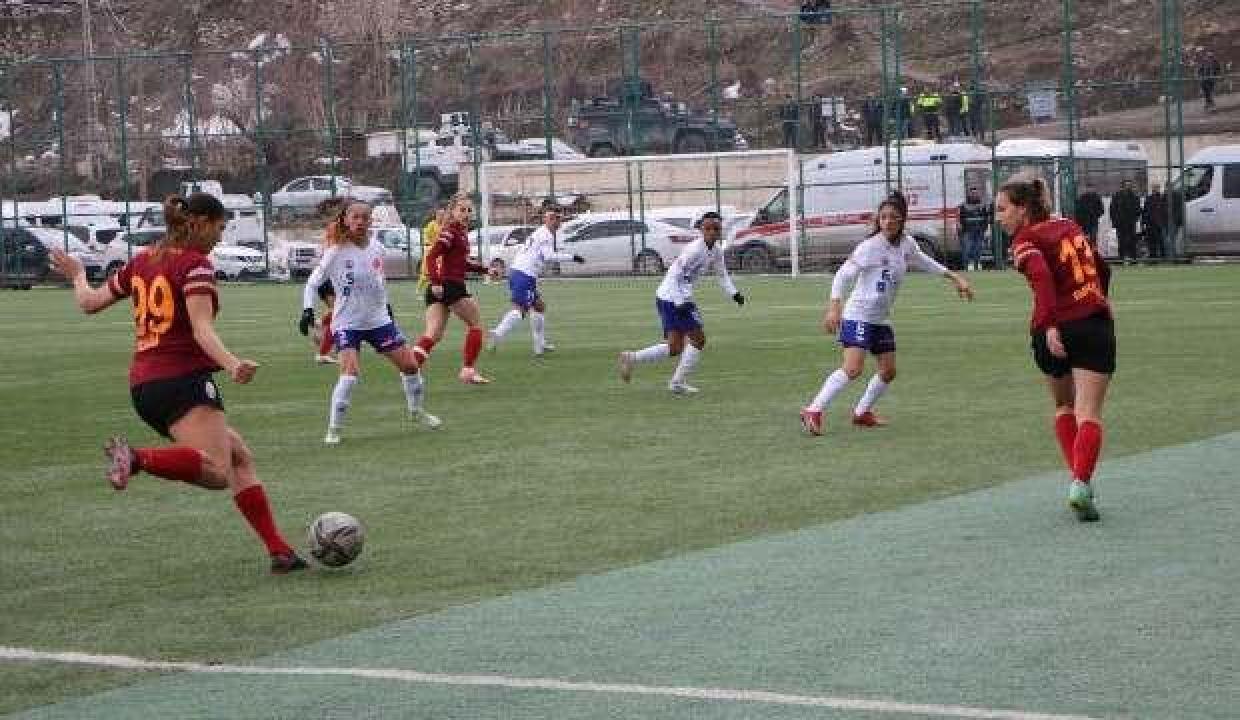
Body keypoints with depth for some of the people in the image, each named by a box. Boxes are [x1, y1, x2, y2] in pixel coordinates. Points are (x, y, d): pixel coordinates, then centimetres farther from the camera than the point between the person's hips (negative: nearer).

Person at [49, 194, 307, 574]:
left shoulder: (142, 261, 16)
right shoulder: (195, 264, -6)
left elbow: (89, 302, 25)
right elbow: (202, 329, -20)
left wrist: (77, 275, 45)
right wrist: (233, 365, -35)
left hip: (144, 386, 9)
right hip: (184, 381, -9)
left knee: (241, 457, 14)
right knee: (217, 473, -26)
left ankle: (279, 550, 7)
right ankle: (136, 458, -38)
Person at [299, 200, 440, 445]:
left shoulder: (377, 247, 0)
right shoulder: (337, 252, -14)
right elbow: (313, 283, -10)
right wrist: (307, 310, -22)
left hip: (378, 319, 5)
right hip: (347, 322, -5)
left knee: (410, 364, 6)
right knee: (351, 371, -24)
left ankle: (416, 411, 33)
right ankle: (333, 430, -13)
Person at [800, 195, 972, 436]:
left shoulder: (906, 244, 4)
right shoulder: (870, 246, -16)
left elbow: (922, 260, 26)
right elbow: (843, 275, -19)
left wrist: (954, 277, 29)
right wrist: (834, 307, -31)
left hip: (881, 320, 8)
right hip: (858, 316, -8)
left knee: (888, 372, 11)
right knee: (852, 369, -22)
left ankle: (862, 412, 29)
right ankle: (813, 411, -20)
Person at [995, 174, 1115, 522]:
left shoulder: (1026, 239, -2)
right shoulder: (1070, 226, 16)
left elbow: (1042, 276, -23)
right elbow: (1100, 267, 30)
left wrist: (1049, 325, -29)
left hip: (1055, 332, -3)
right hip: (1096, 323, 3)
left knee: (1064, 406, 21)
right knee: (1089, 413, -4)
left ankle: (1078, 479, 17)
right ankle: (1082, 483, -24)